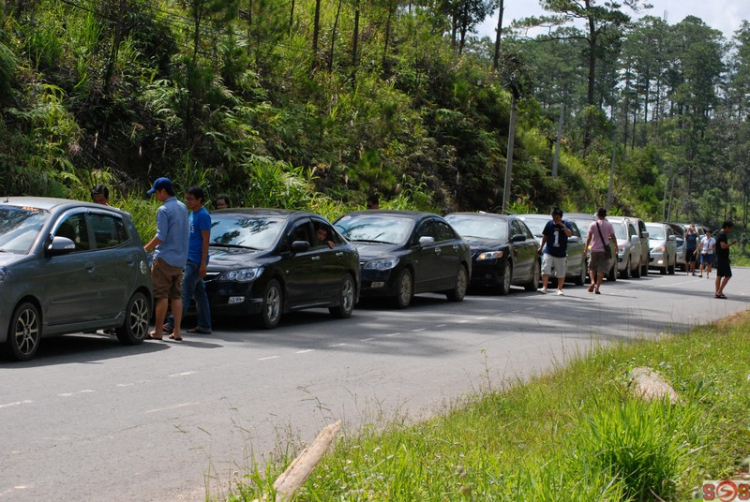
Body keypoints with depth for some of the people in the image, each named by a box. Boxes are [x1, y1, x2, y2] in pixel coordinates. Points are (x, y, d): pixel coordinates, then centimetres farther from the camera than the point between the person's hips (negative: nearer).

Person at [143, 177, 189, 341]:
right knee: (176, 295, 8)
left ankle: (158, 331, 0)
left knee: (161, 295, -3)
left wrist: (145, 249, -6)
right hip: (180, 259, 8)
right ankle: (176, 331, 7)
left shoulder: (164, 210, -13)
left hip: (165, 258, -8)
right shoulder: (182, 207, 12)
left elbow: (161, 237, -16)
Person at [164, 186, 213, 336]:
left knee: (185, 293, -11)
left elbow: (205, 240, -15)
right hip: (189, 259, 9)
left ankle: (172, 324, -13)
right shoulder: (191, 214, 16)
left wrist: (203, 263, -19)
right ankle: (204, 326, 13)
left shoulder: (203, 215, -12)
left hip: (196, 261, -9)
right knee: (200, 294, 10)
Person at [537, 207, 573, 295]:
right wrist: (541, 247, 14)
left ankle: (559, 289, 17)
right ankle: (544, 287, -12)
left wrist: (562, 225, -23)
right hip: (548, 252, 1)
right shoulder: (549, 224, 3)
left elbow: (570, 234, -19)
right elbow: (545, 236, 13)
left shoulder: (566, 224, -3)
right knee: (545, 270, -12)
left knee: (561, 273, 6)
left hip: (561, 253, -1)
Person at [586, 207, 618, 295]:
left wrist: (586, 248, 1)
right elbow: (613, 237, 0)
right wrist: (616, 246, 16)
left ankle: (593, 282, -5)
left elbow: (589, 237, -5)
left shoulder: (593, 224, -2)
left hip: (594, 249, 1)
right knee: (602, 269, 2)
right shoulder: (609, 225, -3)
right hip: (604, 250, -1)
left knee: (592, 267, 17)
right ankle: (597, 288, -3)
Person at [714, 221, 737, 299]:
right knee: (728, 275, -8)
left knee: (719, 275, 10)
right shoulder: (723, 235, -16)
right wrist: (731, 243, -14)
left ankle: (717, 292, 11)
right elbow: (723, 246, -24)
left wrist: (731, 243, 15)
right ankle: (719, 292, -11)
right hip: (723, 258, -11)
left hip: (719, 258, 11)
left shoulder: (720, 234, 16)